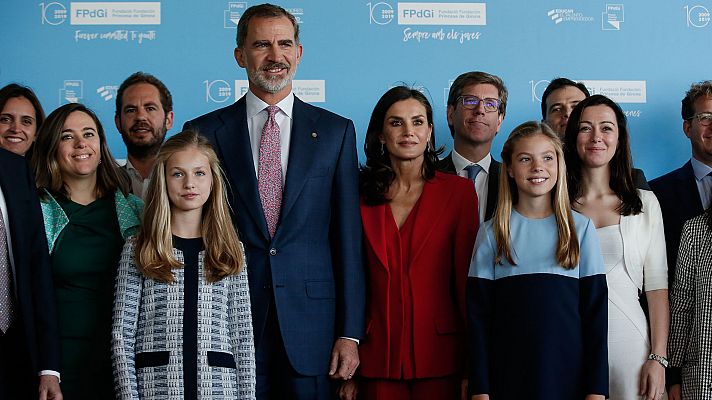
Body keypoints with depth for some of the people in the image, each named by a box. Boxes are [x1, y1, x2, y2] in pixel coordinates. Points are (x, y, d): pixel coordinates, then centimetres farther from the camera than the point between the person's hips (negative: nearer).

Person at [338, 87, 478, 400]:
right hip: (378, 356, 1)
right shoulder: (362, 195, 6)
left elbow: (467, 277, -1)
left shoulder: (458, 191, 1)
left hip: (440, 357, -1)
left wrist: (473, 367, -5)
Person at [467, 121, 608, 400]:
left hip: (569, 375, 0)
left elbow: (596, 312, 1)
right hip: (508, 377, 0)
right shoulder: (492, 233, 3)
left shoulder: (581, 228, 3)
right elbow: (479, 317, 1)